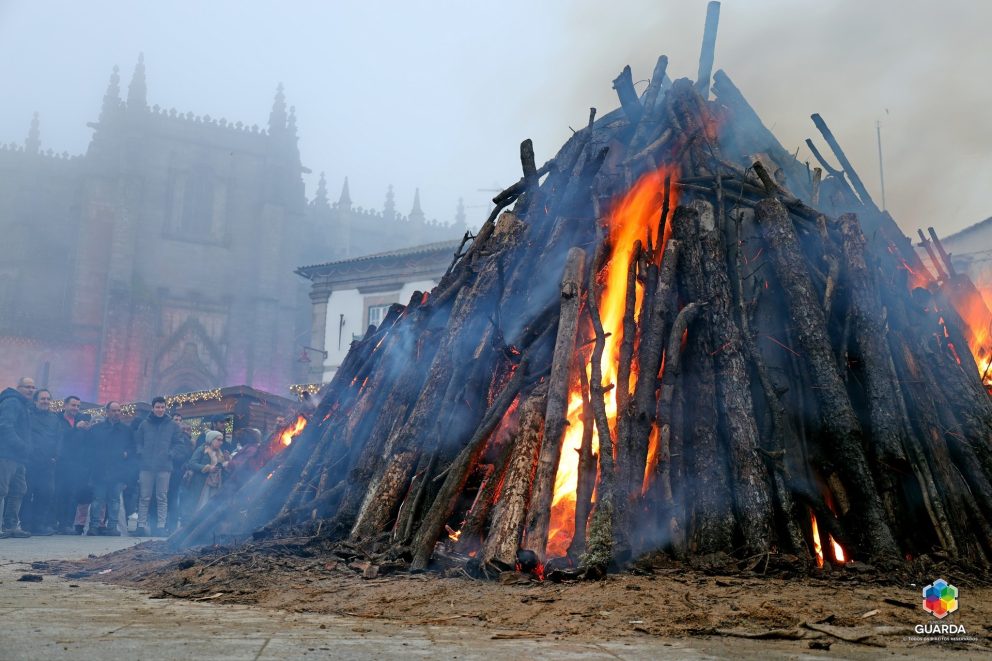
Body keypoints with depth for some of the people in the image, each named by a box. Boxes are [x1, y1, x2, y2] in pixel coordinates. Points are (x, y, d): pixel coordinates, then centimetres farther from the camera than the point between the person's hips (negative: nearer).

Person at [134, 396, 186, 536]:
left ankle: (161, 526, 2)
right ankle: (141, 525, 4)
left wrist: (171, 454, -6)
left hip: (164, 467, -1)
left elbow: (179, 445, 6)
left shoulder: (172, 426, 8)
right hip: (146, 466, 1)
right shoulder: (144, 425, 10)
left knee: (162, 498, 1)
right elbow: (137, 442, 12)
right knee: (144, 498, 1)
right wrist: (141, 453, -4)